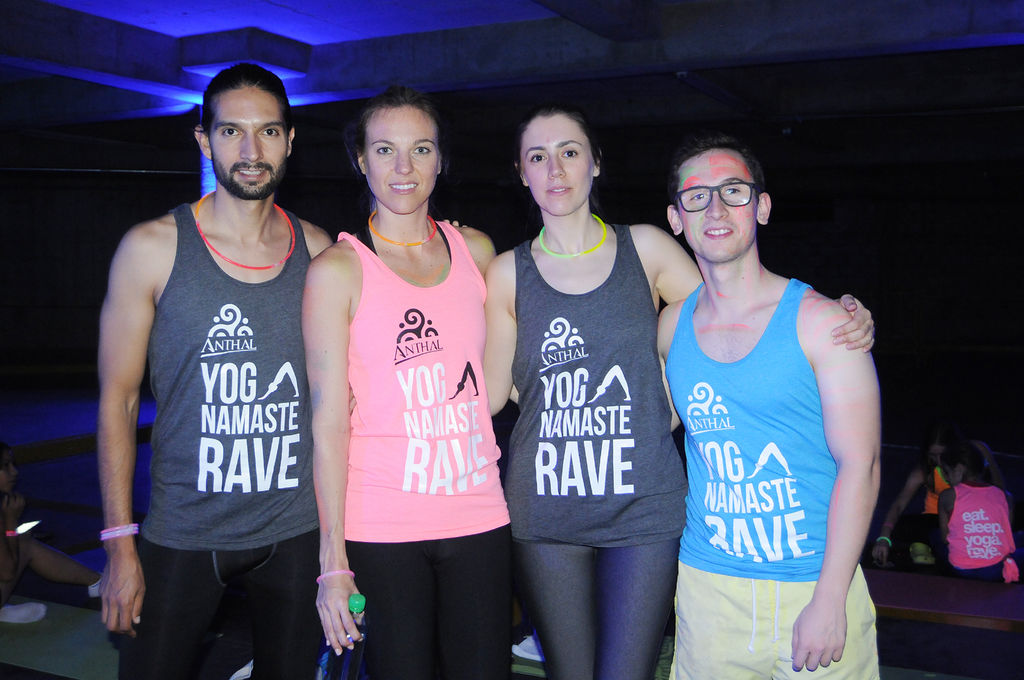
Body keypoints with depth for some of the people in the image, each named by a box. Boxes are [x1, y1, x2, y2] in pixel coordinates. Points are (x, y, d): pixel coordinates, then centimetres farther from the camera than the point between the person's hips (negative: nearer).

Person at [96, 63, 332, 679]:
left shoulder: (318, 251, 2)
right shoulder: (153, 248, -6)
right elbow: (118, 399, -3)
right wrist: (120, 543, -7)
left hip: (297, 531, 2)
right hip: (183, 533, -2)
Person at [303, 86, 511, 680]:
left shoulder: (476, 250, 8)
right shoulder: (338, 269, -4)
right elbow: (329, 419, -7)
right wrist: (334, 562, -9)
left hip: (479, 516, 4)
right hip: (382, 530, -3)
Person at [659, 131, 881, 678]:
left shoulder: (820, 321, -7)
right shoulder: (670, 328, 3)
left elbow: (860, 465, -10)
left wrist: (829, 599, -15)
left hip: (817, 589, -3)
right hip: (707, 587, 3)